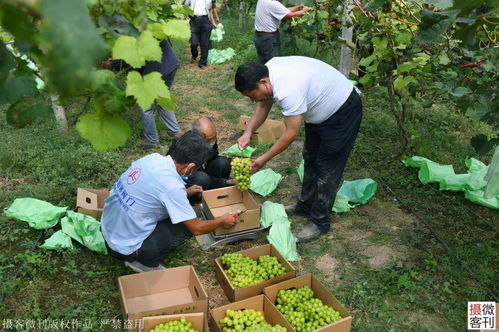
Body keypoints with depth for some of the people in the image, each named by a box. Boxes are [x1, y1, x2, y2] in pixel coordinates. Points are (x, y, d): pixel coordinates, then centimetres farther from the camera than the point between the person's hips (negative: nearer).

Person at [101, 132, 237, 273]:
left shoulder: (152, 158, -7)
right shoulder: (172, 186, -27)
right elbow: (197, 228, -15)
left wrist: (185, 192, 25)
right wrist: (222, 220, 2)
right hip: (125, 249, -7)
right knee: (187, 226, -2)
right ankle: (146, 263, 6)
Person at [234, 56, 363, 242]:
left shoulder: (288, 90, -39)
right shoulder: (267, 71, -13)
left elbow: (291, 134, -29)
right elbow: (264, 104, 3)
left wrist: (264, 159, -19)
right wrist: (248, 132, -10)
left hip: (342, 111, -9)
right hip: (321, 108, 10)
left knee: (327, 169, -4)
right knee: (310, 159, 18)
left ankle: (320, 222, 9)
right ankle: (306, 205, 34)